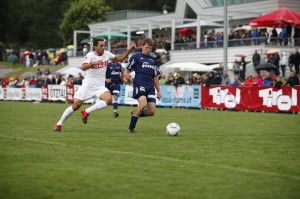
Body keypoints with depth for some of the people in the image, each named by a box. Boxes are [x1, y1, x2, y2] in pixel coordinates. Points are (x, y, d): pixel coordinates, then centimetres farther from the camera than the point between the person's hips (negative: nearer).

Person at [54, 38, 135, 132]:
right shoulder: (90, 55, -14)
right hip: (88, 85, -4)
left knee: (109, 99, -24)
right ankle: (59, 124, 11)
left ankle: (86, 112, -12)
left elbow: (119, 58, 14)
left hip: (100, 86, 4)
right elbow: (83, 67, -29)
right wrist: (93, 63, -45)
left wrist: (129, 50, 2)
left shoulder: (107, 54, 2)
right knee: (76, 105, -6)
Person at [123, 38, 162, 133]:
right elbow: (127, 70, 4)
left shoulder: (154, 61, 19)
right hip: (139, 84, -5)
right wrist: (126, 75, -20)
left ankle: (135, 112, 25)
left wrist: (159, 91, 19)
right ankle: (131, 127, -11)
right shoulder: (136, 57, 5)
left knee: (152, 111, -7)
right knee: (143, 104, -29)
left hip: (150, 87, 5)